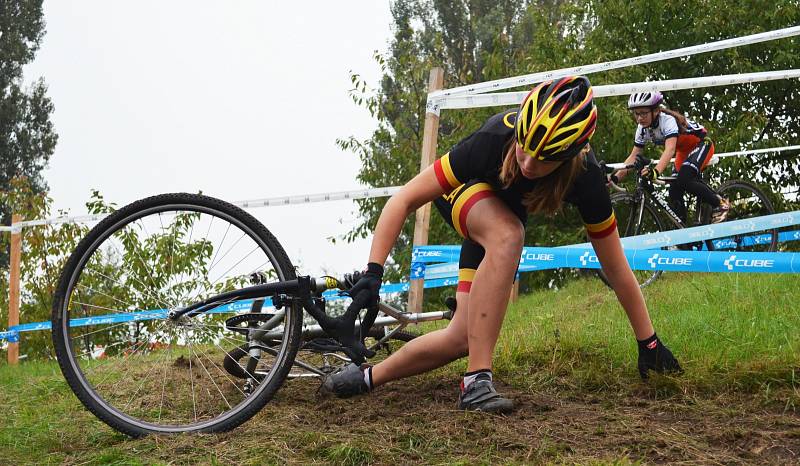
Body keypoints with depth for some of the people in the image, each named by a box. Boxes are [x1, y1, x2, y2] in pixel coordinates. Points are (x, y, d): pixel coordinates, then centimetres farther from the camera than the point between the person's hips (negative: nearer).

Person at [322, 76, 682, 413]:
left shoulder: (585, 177, -34)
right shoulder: (494, 140, -40)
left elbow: (616, 267, -23)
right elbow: (404, 200, -32)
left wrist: (649, 343, -16)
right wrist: (373, 272, -39)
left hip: (502, 220, 3)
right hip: (462, 191, -3)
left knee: (464, 337, -13)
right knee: (507, 234, -40)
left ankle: (368, 377, 8)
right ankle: (477, 380, -36)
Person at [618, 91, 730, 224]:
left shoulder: (667, 120, -33)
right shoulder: (642, 129, -12)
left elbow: (670, 149, -49)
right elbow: (633, 156, -9)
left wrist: (656, 171, -65)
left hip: (701, 144, -8)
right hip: (684, 151, 8)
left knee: (684, 179, -29)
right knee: (674, 190, -6)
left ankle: (720, 204, -12)